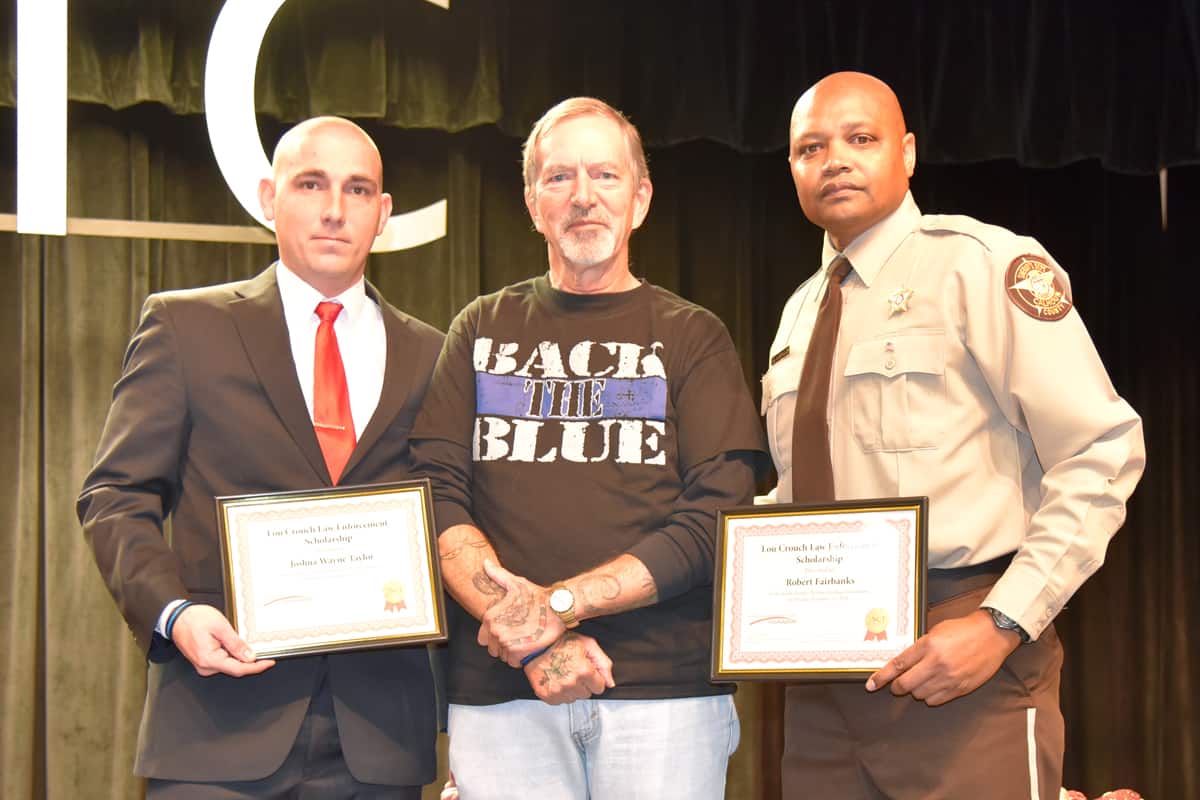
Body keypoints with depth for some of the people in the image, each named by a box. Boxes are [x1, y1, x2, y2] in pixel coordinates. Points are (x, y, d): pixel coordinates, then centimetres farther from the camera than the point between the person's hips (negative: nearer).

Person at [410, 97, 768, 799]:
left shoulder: (692, 337, 7)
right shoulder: (484, 332, 13)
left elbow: (715, 518, -4)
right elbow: (435, 496, 2)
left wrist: (558, 603, -14)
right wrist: (529, 639, -12)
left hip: (665, 690, -1)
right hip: (499, 693, 1)